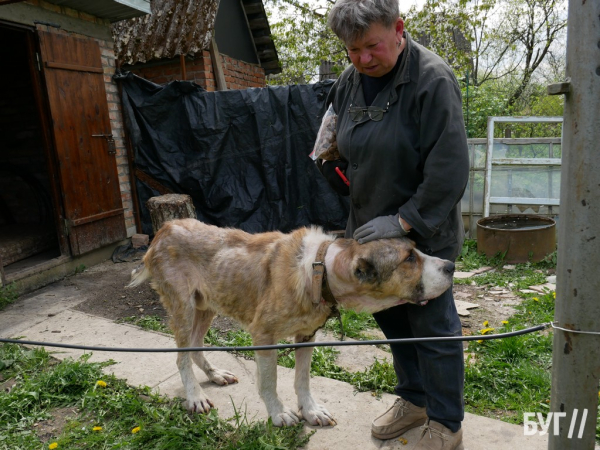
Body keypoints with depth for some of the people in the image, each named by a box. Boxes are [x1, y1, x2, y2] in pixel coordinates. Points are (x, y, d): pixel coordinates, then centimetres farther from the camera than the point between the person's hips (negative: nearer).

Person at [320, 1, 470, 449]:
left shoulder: (433, 79, -18)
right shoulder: (347, 83, 4)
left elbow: (449, 169, -22)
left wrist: (405, 221, -22)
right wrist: (333, 166, 2)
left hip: (424, 232, -7)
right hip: (371, 228, 7)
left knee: (433, 327, 7)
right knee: (391, 319, 18)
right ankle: (414, 400, 41)